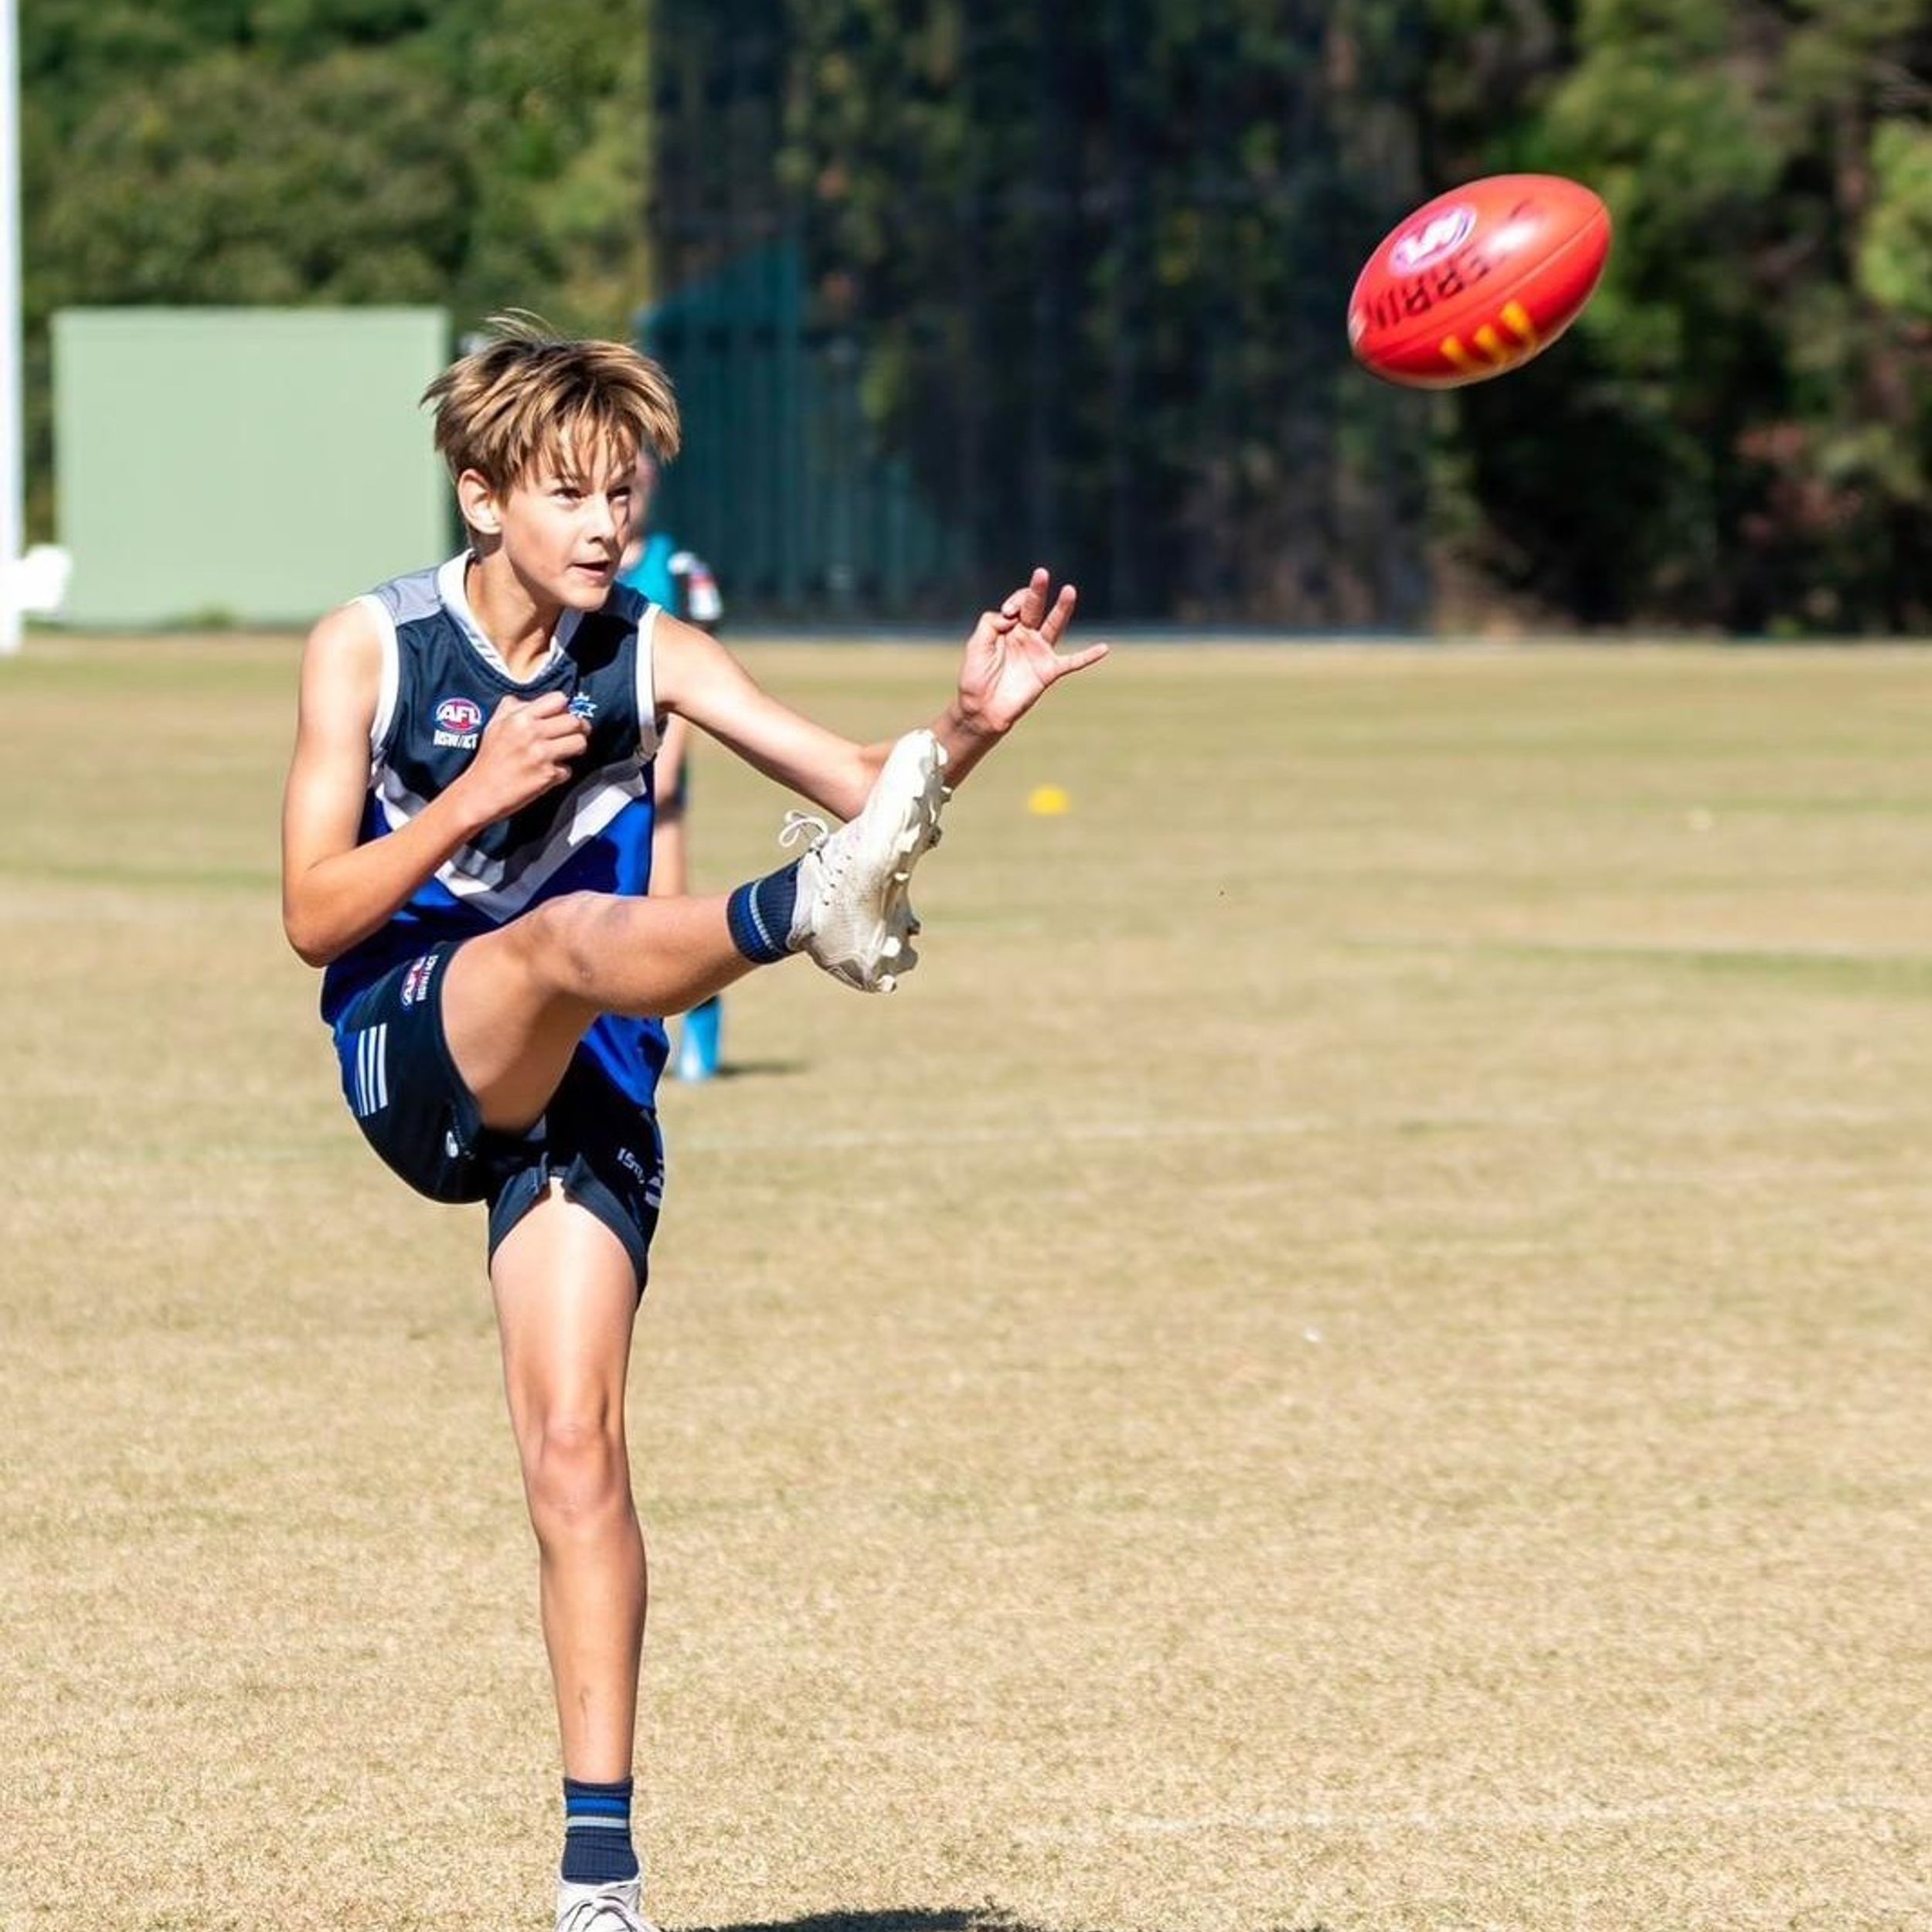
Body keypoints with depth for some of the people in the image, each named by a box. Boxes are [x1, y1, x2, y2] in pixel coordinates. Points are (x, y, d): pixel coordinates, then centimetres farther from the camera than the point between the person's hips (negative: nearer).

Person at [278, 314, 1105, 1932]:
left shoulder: (649, 658, 4)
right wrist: (477, 796, -19)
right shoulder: (368, 648, -2)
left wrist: (968, 729, -28)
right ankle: (805, 917, -68)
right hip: (410, 1055, -2)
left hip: (581, 1086, 2)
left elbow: (855, 780, -8)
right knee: (573, 930, -35)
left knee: (576, 1447, -9)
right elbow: (315, 917, -7)